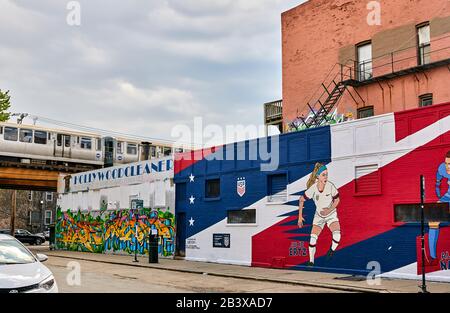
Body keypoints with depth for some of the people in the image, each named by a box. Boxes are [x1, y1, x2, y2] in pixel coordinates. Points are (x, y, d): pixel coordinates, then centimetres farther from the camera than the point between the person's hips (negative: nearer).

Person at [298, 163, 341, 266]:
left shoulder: (330, 186, -23)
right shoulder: (312, 189, -23)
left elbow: (337, 199, -6)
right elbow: (301, 200, -7)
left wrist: (330, 209, -22)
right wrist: (300, 217, -5)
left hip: (331, 214, -1)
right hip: (319, 216, 1)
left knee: (337, 236, -24)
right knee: (313, 239, -10)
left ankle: (332, 250, 8)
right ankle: (311, 261, 9)